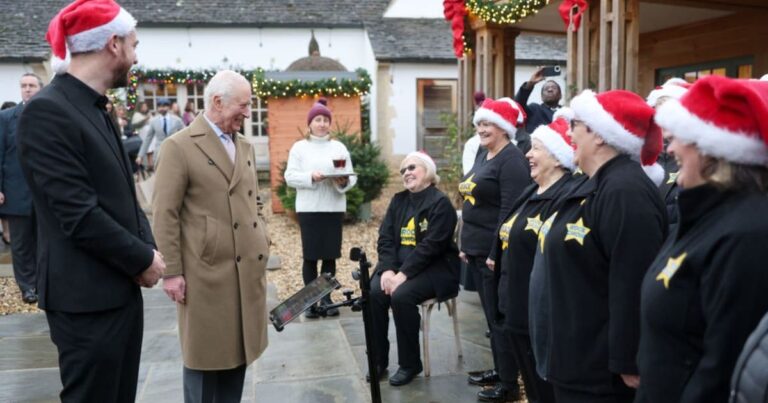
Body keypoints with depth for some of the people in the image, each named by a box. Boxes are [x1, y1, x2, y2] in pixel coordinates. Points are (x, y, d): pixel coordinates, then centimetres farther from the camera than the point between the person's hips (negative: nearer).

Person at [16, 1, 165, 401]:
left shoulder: (96, 108, 11)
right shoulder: (47, 110, -18)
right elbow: (79, 214, -22)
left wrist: (148, 248, -1)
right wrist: (143, 259, -12)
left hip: (120, 287, 9)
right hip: (87, 297, -9)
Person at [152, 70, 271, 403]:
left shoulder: (245, 146, 13)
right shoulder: (179, 146, -9)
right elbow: (164, 215, -12)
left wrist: (261, 240, 11)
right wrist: (171, 272, -14)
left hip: (248, 267, 7)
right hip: (207, 271, -7)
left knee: (238, 348, 15)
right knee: (206, 353, 6)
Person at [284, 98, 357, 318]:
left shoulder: (339, 147, 10)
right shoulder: (299, 147, 4)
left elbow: (352, 177, 6)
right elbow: (290, 176, -3)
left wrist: (344, 181, -16)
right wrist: (311, 177, -19)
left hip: (334, 208, 2)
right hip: (309, 209, -2)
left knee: (330, 255, 4)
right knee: (310, 255, 0)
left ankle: (327, 297, 15)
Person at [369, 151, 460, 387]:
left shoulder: (440, 203, -10)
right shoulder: (398, 201, 12)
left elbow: (430, 246, -19)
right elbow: (385, 238, 4)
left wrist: (403, 274, -25)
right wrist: (388, 269, -13)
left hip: (433, 267, -6)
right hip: (398, 264, 6)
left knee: (401, 296, -30)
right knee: (374, 293, -21)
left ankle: (410, 364, -10)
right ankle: (378, 360, -4)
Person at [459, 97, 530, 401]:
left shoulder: (512, 160, -15)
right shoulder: (483, 155, 13)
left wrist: (497, 254, -22)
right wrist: (466, 244, 18)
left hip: (495, 251, -9)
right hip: (477, 249, 9)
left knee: (501, 317, 0)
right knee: (491, 315, 17)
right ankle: (500, 370, 30)